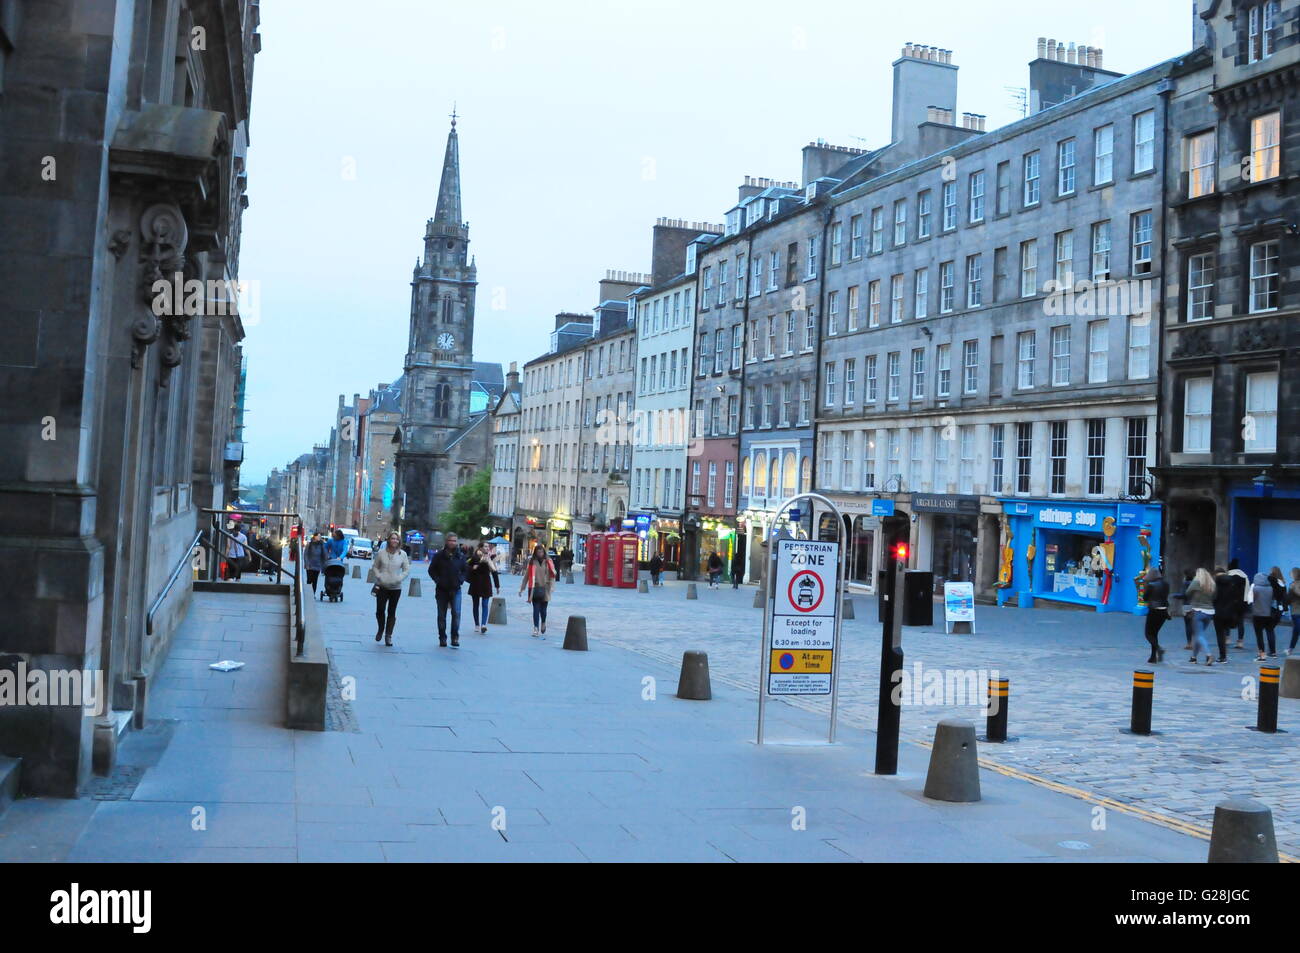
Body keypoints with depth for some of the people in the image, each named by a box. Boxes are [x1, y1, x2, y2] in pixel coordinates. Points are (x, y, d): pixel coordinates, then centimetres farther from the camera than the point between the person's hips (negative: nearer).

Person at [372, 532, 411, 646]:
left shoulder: (402, 554, 0)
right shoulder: (381, 553, -1)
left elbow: (407, 570, 4)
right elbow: (375, 566, 7)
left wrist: (399, 578, -10)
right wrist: (379, 576, -9)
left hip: (396, 587, 1)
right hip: (382, 586, -1)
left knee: (392, 612, 6)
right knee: (380, 610, -4)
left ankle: (388, 636, 14)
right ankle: (380, 630, 23)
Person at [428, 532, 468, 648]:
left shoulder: (460, 556, 4)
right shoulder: (439, 555, -1)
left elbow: (465, 570, 15)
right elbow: (431, 570, 3)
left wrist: (461, 580, -1)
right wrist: (437, 580, -9)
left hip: (456, 589, 0)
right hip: (442, 589, 0)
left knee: (456, 613, -12)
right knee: (442, 615, 7)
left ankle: (455, 638, -8)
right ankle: (442, 638, 15)